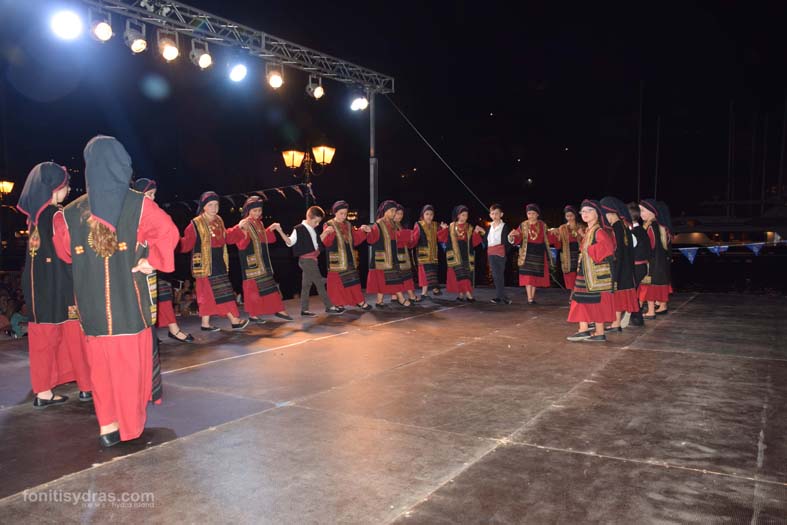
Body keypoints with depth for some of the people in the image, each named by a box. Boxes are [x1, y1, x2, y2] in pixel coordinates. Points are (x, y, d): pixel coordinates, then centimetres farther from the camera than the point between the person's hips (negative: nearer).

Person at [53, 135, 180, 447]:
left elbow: (64, 250, 10)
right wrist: (151, 261, -8)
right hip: (129, 296, -2)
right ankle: (129, 423, 17)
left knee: (101, 361, 13)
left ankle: (107, 425, 18)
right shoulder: (137, 205, -7)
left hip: (91, 301, 3)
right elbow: (168, 232, -15)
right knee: (130, 360, 8)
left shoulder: (71, 213, 2)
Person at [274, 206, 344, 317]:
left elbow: (318, 241, 21)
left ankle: (304, 309, 15)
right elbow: (289, 242, -13)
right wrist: (281, 232, -26)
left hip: (312, 259, 8)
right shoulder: (299, 229, -12)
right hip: (306, 260, -8)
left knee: (306, 284, 10)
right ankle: (329, 307, 4)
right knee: (319, 283, -4)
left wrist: (325, 232, 10)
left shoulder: (313, 229, 12)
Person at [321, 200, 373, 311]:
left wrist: (362, 231, -1)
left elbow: (355, 240, 13)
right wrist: (329, 233, -37)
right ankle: (338, 304, 10)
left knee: (353, 281, 10)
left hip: (349, 258, 5)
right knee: (337, 282, 0)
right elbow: (326, 242, -18)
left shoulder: (348, 225, 11)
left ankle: (360, 301, 17)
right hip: (337, 260, -5)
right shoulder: (329, 225, -7)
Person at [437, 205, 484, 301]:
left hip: (466, 255, 2)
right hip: (455, 254, -2)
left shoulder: (470, 228, 8)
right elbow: (443, 239, 1)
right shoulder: (451, 227, 5)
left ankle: (461, 293, 7)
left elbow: (474, 242, 1)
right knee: (459, 273, -12)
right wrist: (444, 230, -12)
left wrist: (476, 233, -12)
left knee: (466, 273, -1)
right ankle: (467, 293, -14)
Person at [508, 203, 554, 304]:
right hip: (527, 252, -1)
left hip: (539, 252, 1)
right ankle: (529, 298, -9)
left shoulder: (543, 225, 4)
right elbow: (517, 240, -6)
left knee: (536, 275, 8)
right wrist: (513, 236, -25)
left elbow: (547, 239, 4)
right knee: (528, 275, -9)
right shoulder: (523, 225, 2)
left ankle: (532, 297, 19)